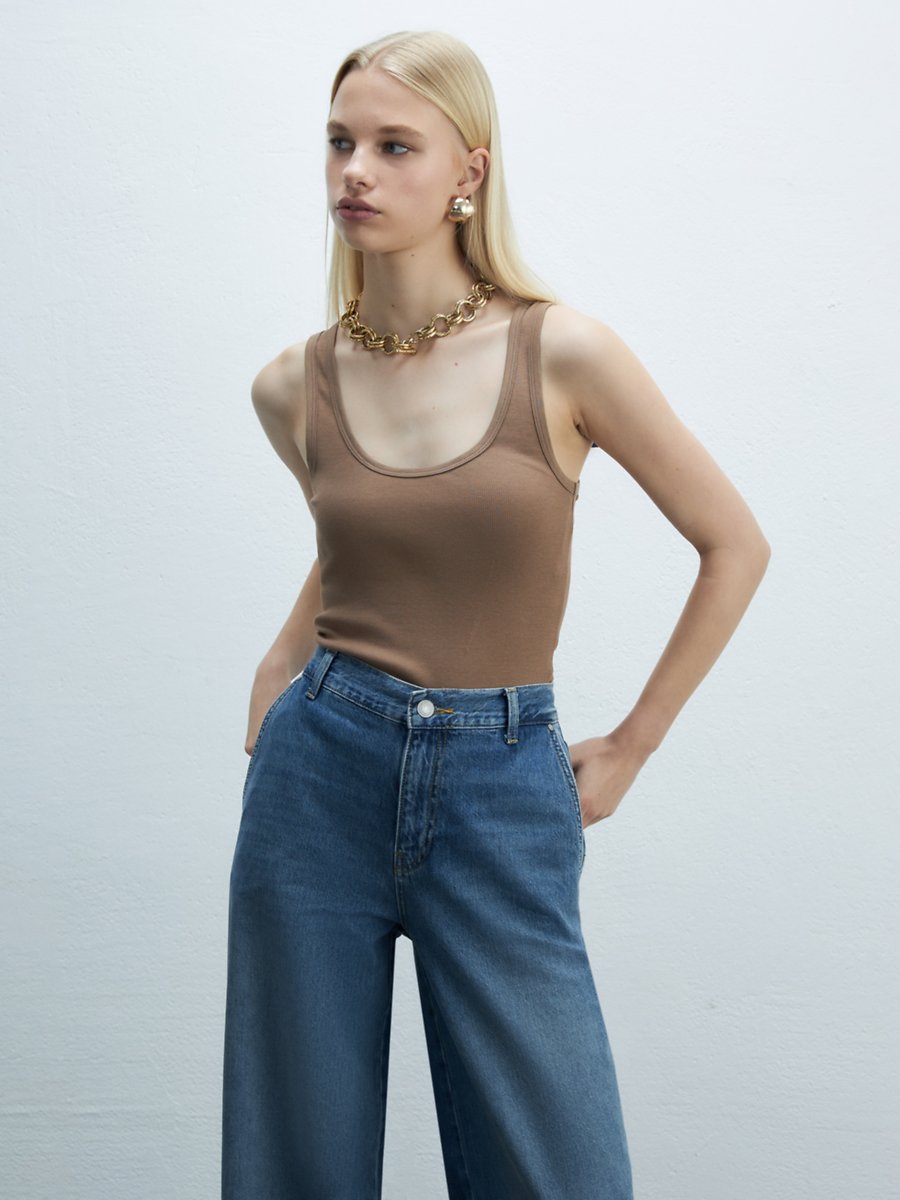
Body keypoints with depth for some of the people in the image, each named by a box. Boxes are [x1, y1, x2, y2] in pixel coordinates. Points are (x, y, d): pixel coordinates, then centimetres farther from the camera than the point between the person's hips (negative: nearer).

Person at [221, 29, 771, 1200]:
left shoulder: (564, 353, -8)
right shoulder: (293, 388, 2)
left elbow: (735, 546, 1)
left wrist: (627, 748, 2)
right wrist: (287, 655, 10)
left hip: (502, 796, -2)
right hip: (318, 783, 3)